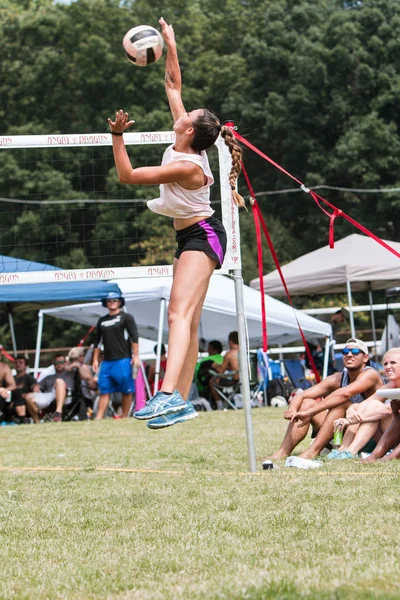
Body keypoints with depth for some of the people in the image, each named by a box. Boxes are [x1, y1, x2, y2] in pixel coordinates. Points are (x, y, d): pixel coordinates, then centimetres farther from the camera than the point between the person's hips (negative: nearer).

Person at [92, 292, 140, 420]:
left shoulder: (126, 317, 3)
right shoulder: (102, 321, 18)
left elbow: (134, 338, -4)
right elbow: (98, 342, 21)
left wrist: (135, 356, -12)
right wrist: (95, 360, 13)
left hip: (123, 360, -4)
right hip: (107, 361, 4)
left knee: (126, 390, -2)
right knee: (104, 391, -3)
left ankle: (124, 416, 3)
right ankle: (98, 418, -8)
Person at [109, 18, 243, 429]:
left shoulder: (187, 166, -23)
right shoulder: (186, 144, -1)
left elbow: (128, 175, -21)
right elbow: (173, 86, 10)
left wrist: (118, 136, -20)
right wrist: (170, 46, 11)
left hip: (201, 237, -10)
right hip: (191, 238, 10)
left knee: (180, 313, -25)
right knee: (187, 320, 9)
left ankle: (169, 395, -41)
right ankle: (182, 401, 11)